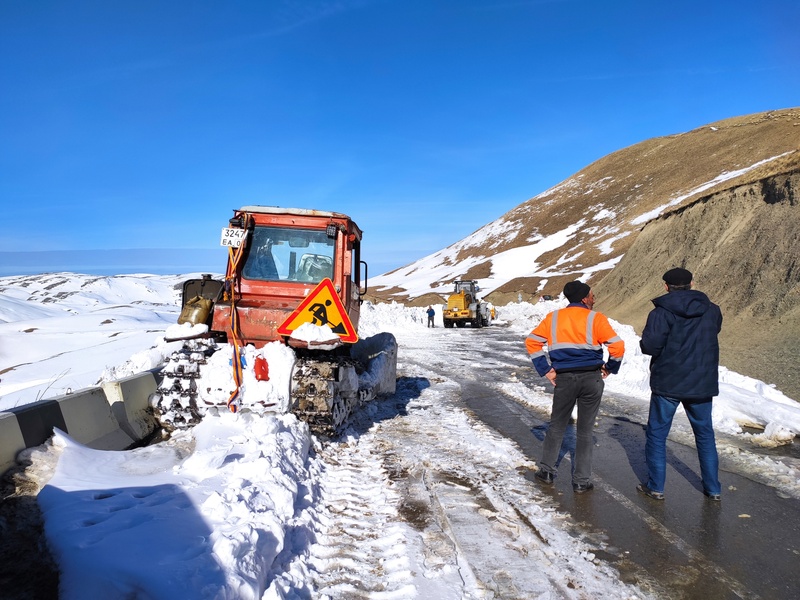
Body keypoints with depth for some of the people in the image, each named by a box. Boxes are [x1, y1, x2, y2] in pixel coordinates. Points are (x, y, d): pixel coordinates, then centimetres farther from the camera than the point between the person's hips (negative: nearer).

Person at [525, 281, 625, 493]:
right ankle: (581, 481, 15)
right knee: (585, 430, 9)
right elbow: (617, 345, -9)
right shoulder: (595, 318, -3)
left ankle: (547, 471, 24)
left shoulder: (553, 317, 5)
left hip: (564, 379, 2)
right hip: (592, 378, -1)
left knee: (557, 426, 18)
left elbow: (532, 341, 1)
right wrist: (610, 367, 7)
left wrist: (545, 370, 3)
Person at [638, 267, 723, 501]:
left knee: (657, 433, 8)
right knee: (705, 434, 18)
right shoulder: (712, 311, 1)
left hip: (668, 384, -4)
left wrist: (664, 345, 0)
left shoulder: (662, 313, -14)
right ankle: (713, 488, 25)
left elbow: (649, 345, -21)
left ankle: (655, 486, 12)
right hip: (702, 384, 4)